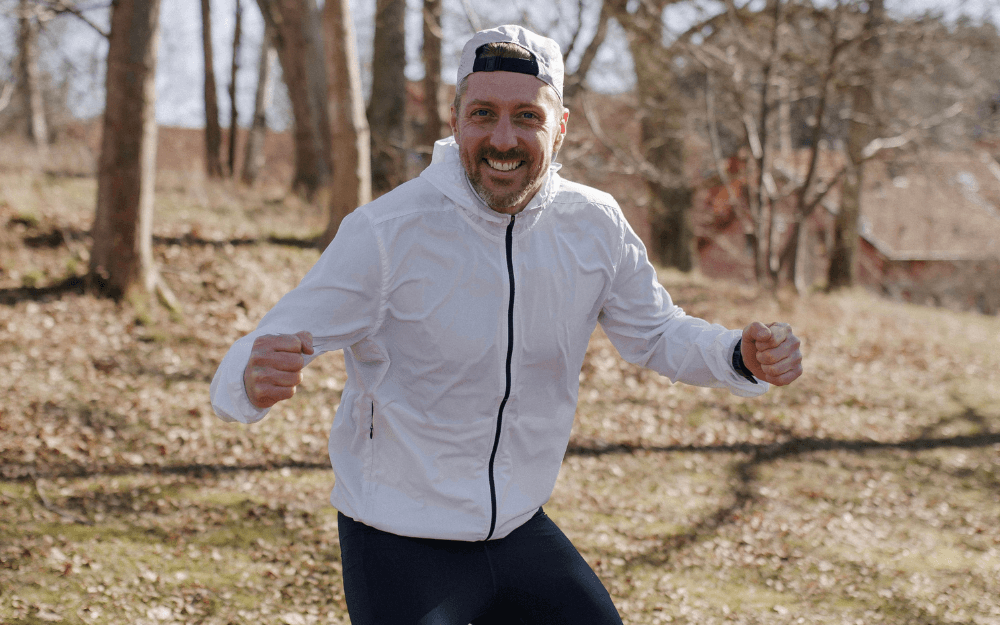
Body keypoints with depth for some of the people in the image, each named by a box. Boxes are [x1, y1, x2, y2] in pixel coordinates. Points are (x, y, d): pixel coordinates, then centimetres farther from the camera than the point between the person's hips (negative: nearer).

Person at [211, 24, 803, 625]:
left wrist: (743, 356, -11)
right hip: (399, 549, -4)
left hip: (521, 530, 5)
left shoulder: (596, 225, -6)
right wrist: (255, 380, -44)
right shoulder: (383, 232, -19)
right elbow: (272, 348, -19)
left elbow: (657, 331, 10)